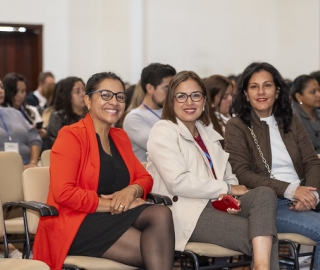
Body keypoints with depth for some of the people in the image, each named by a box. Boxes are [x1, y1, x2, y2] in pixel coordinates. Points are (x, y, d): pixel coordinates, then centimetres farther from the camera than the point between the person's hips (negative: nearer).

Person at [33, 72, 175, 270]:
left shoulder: (120, 137, 18)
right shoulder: (71, 136, -7)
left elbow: (144, 178, 17)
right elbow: (63, 193, -17)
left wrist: (132, 191, -8)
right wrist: (110, 204, -18)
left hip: (116, 217, 7)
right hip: (76, 223, -7)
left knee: (161, 214, -27)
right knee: (157, 252, -28)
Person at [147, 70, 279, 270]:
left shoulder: (208, 133, 22)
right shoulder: (163, 131, -2)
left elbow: (228, 177, 18)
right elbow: (178, 182, -16)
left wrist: (230, 197, -8)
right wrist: (227, 189, -10)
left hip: (214, 204, 7)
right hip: (185, 211, -7)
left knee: (265, 194, -24)